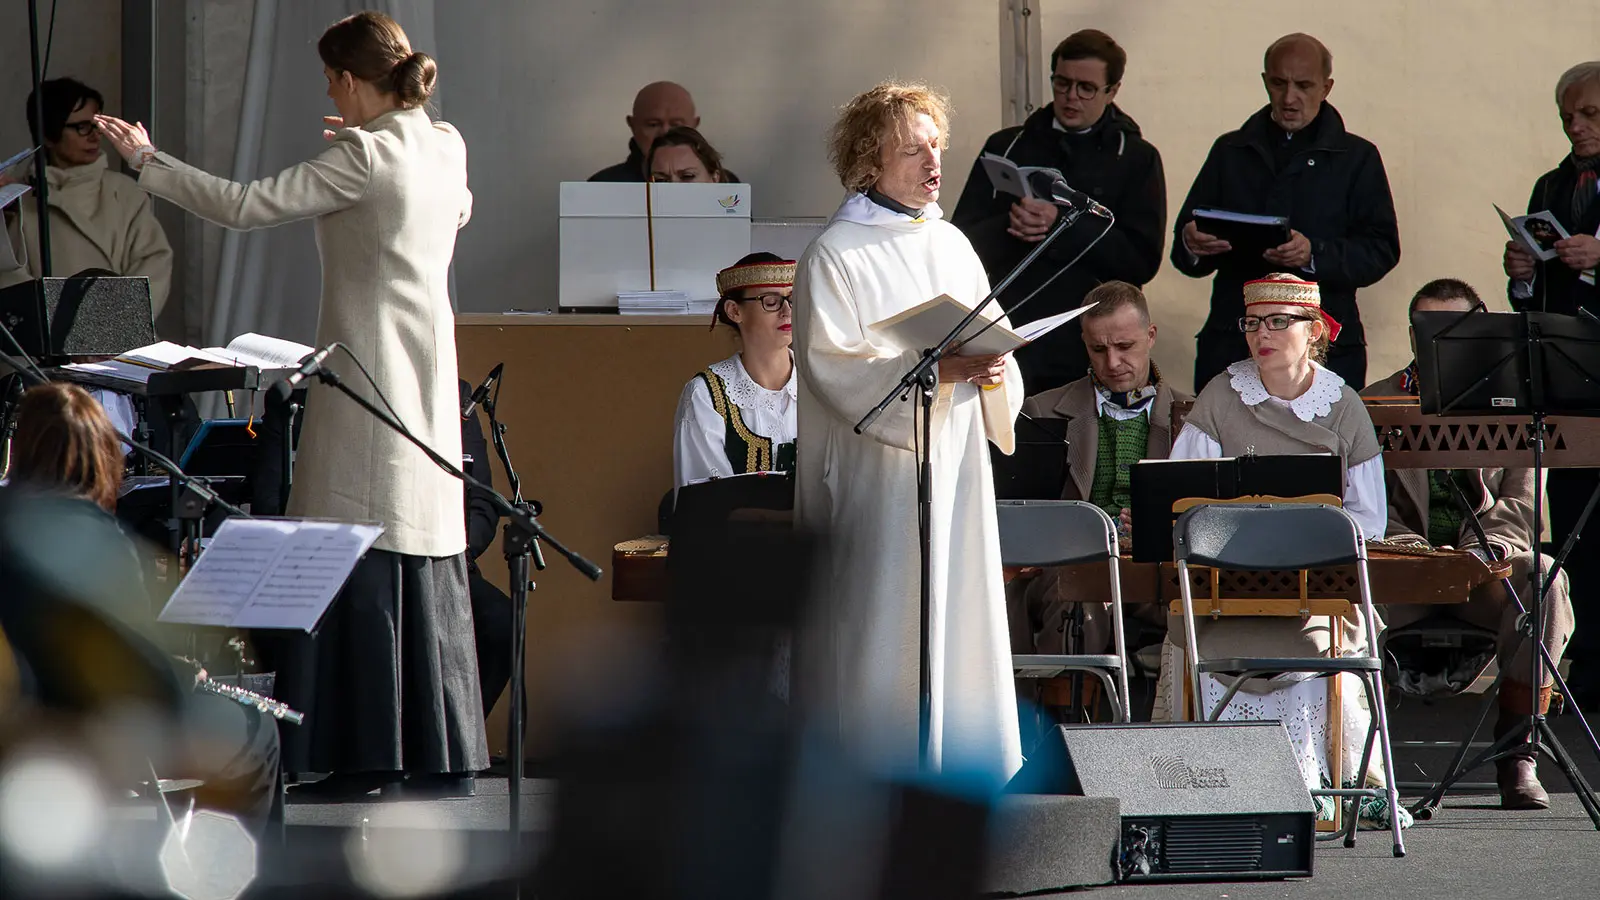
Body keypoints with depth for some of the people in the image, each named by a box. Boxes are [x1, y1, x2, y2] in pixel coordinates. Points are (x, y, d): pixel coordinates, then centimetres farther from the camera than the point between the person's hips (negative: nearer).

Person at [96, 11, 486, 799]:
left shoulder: (364, 158, -16)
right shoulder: (444, 146, 8)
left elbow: (243, 205, -16)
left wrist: (145, 159, -7)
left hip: (373, 374, -8)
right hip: (426, 373, 8)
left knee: (365, 553, -5)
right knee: (422, 554, 10)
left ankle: (370, 755, -5)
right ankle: (443, 755, 12)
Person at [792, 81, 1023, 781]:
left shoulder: (952, 245, 14)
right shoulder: (835, 254, -5)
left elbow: (993, 340, 17)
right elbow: (832, 364, -14)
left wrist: (991, 370, -7)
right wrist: (934, 368, -23)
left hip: (955, 467, 6)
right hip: (876, 473, -6)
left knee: (958, 612, 4)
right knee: (882, 620, -7)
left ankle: (959, 764, 8)